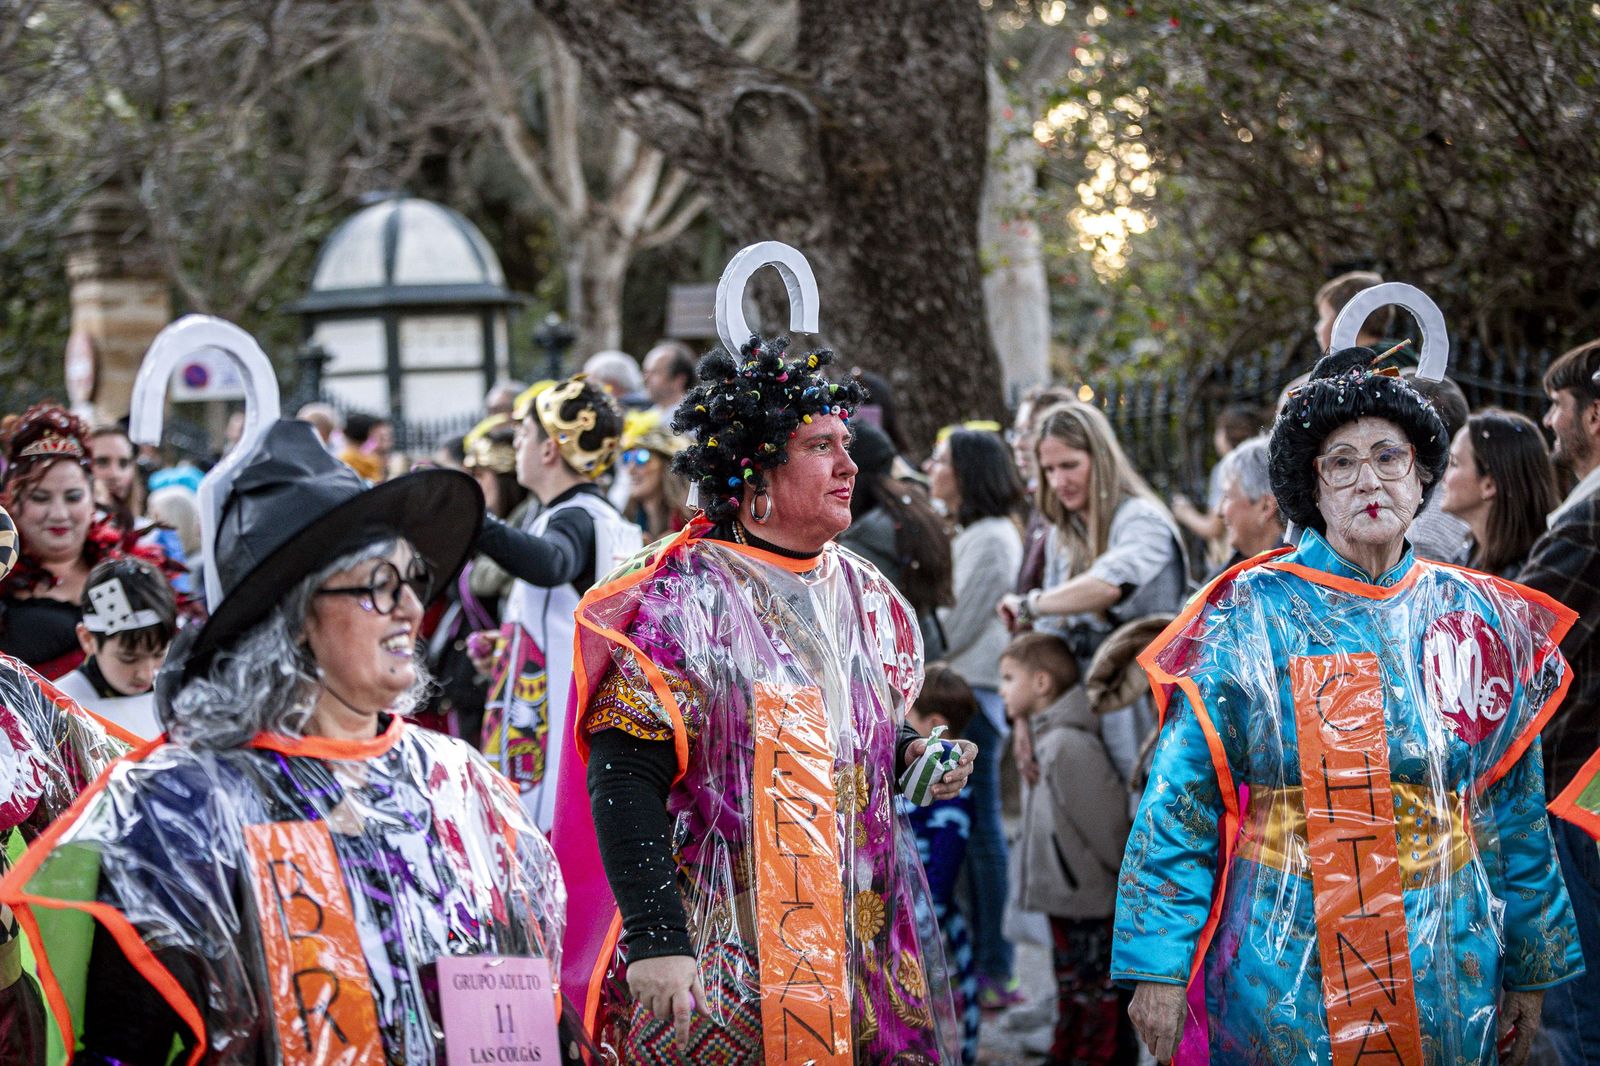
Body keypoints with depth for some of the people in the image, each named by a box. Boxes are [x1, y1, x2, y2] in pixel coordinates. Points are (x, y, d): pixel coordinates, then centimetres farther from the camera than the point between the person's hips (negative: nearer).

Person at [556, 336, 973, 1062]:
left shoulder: (865, 597, 12)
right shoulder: (680, 600, -9)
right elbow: (623, 780, -15)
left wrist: (912, 756, 2)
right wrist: (654, 939, -22)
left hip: (866, 941, 6)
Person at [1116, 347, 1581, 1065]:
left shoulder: (1477, 619, 4)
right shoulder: (1254, 615, -6)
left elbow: (1515, 814, 9)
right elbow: (1182, 797, -7)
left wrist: (1529, 971, 10)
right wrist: (1160, 964, -12)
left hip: (1445, 966, 3)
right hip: (1287, 965, -3)